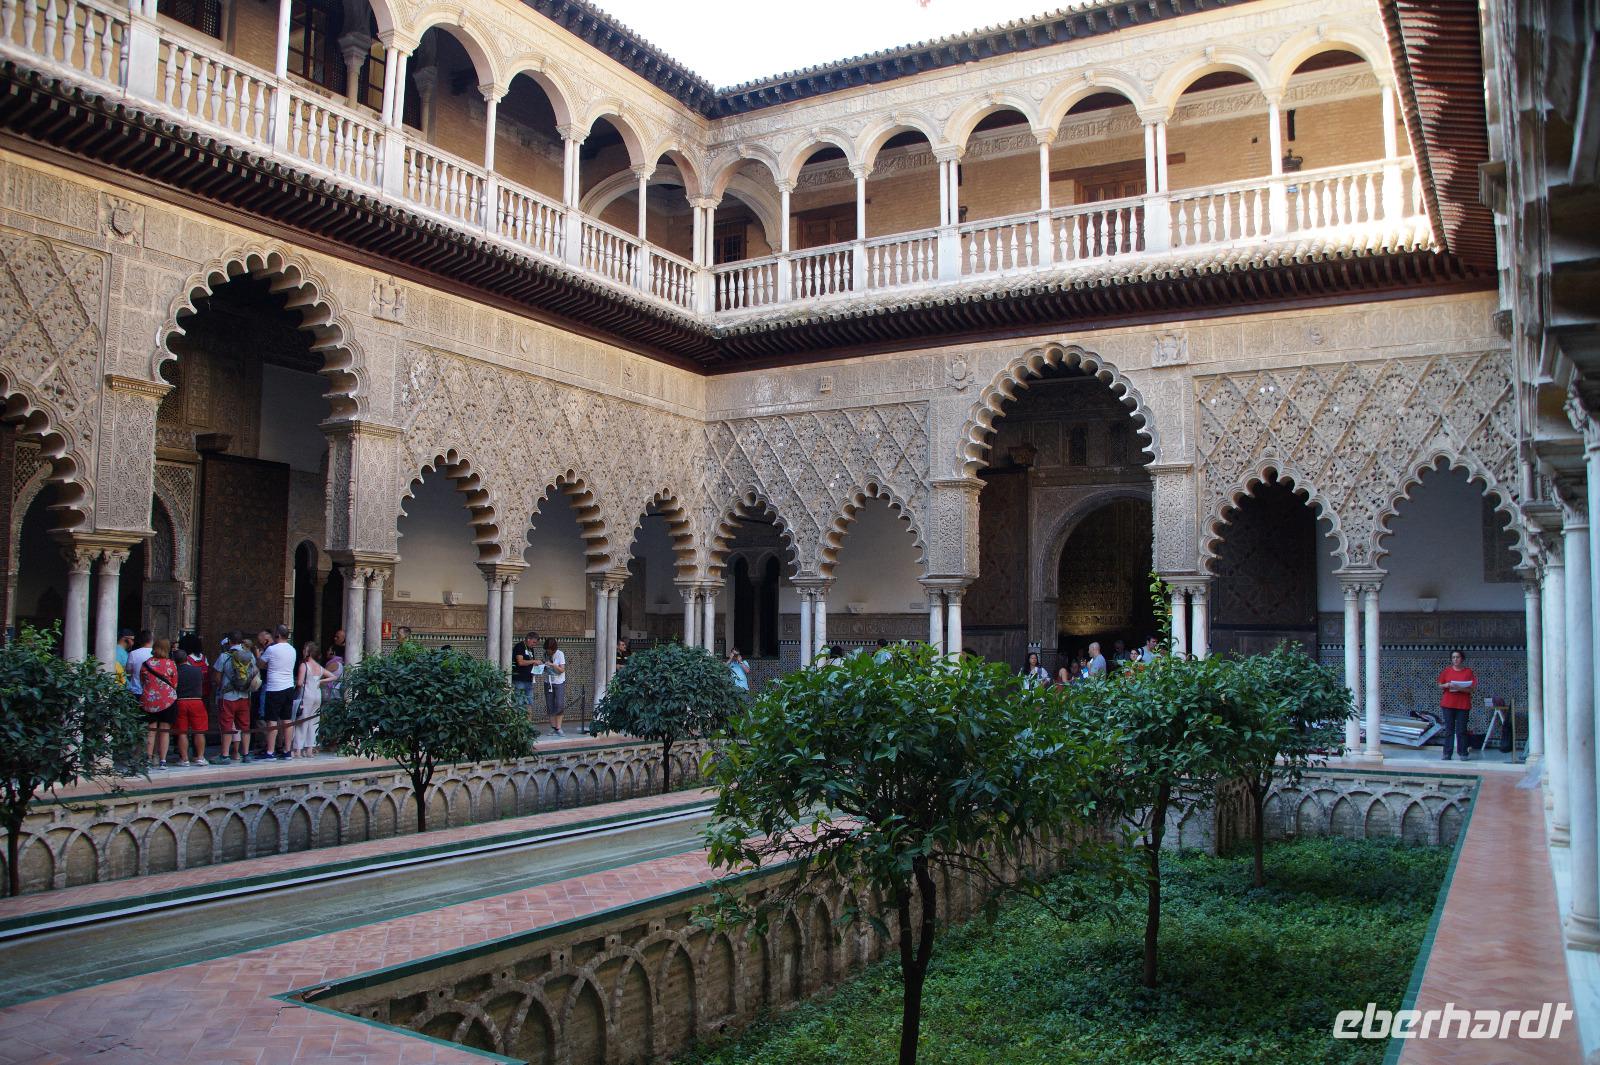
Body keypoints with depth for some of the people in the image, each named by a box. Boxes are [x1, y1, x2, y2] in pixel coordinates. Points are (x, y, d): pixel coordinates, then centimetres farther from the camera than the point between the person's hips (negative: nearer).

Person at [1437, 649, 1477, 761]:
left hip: (1463, 705, -1)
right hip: (1448, 704, 1)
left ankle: (1463, 753, 8)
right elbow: (1439, 686, 11)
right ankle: (1447, 753, 4)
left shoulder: (1468, 672, 1)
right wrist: (1446, 685, -11)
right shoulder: (1446, 671, 7)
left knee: (1461, 730, 0)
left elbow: (1472, 689, -3)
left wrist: (1460, 688, -18)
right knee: (1449, 729, 3)